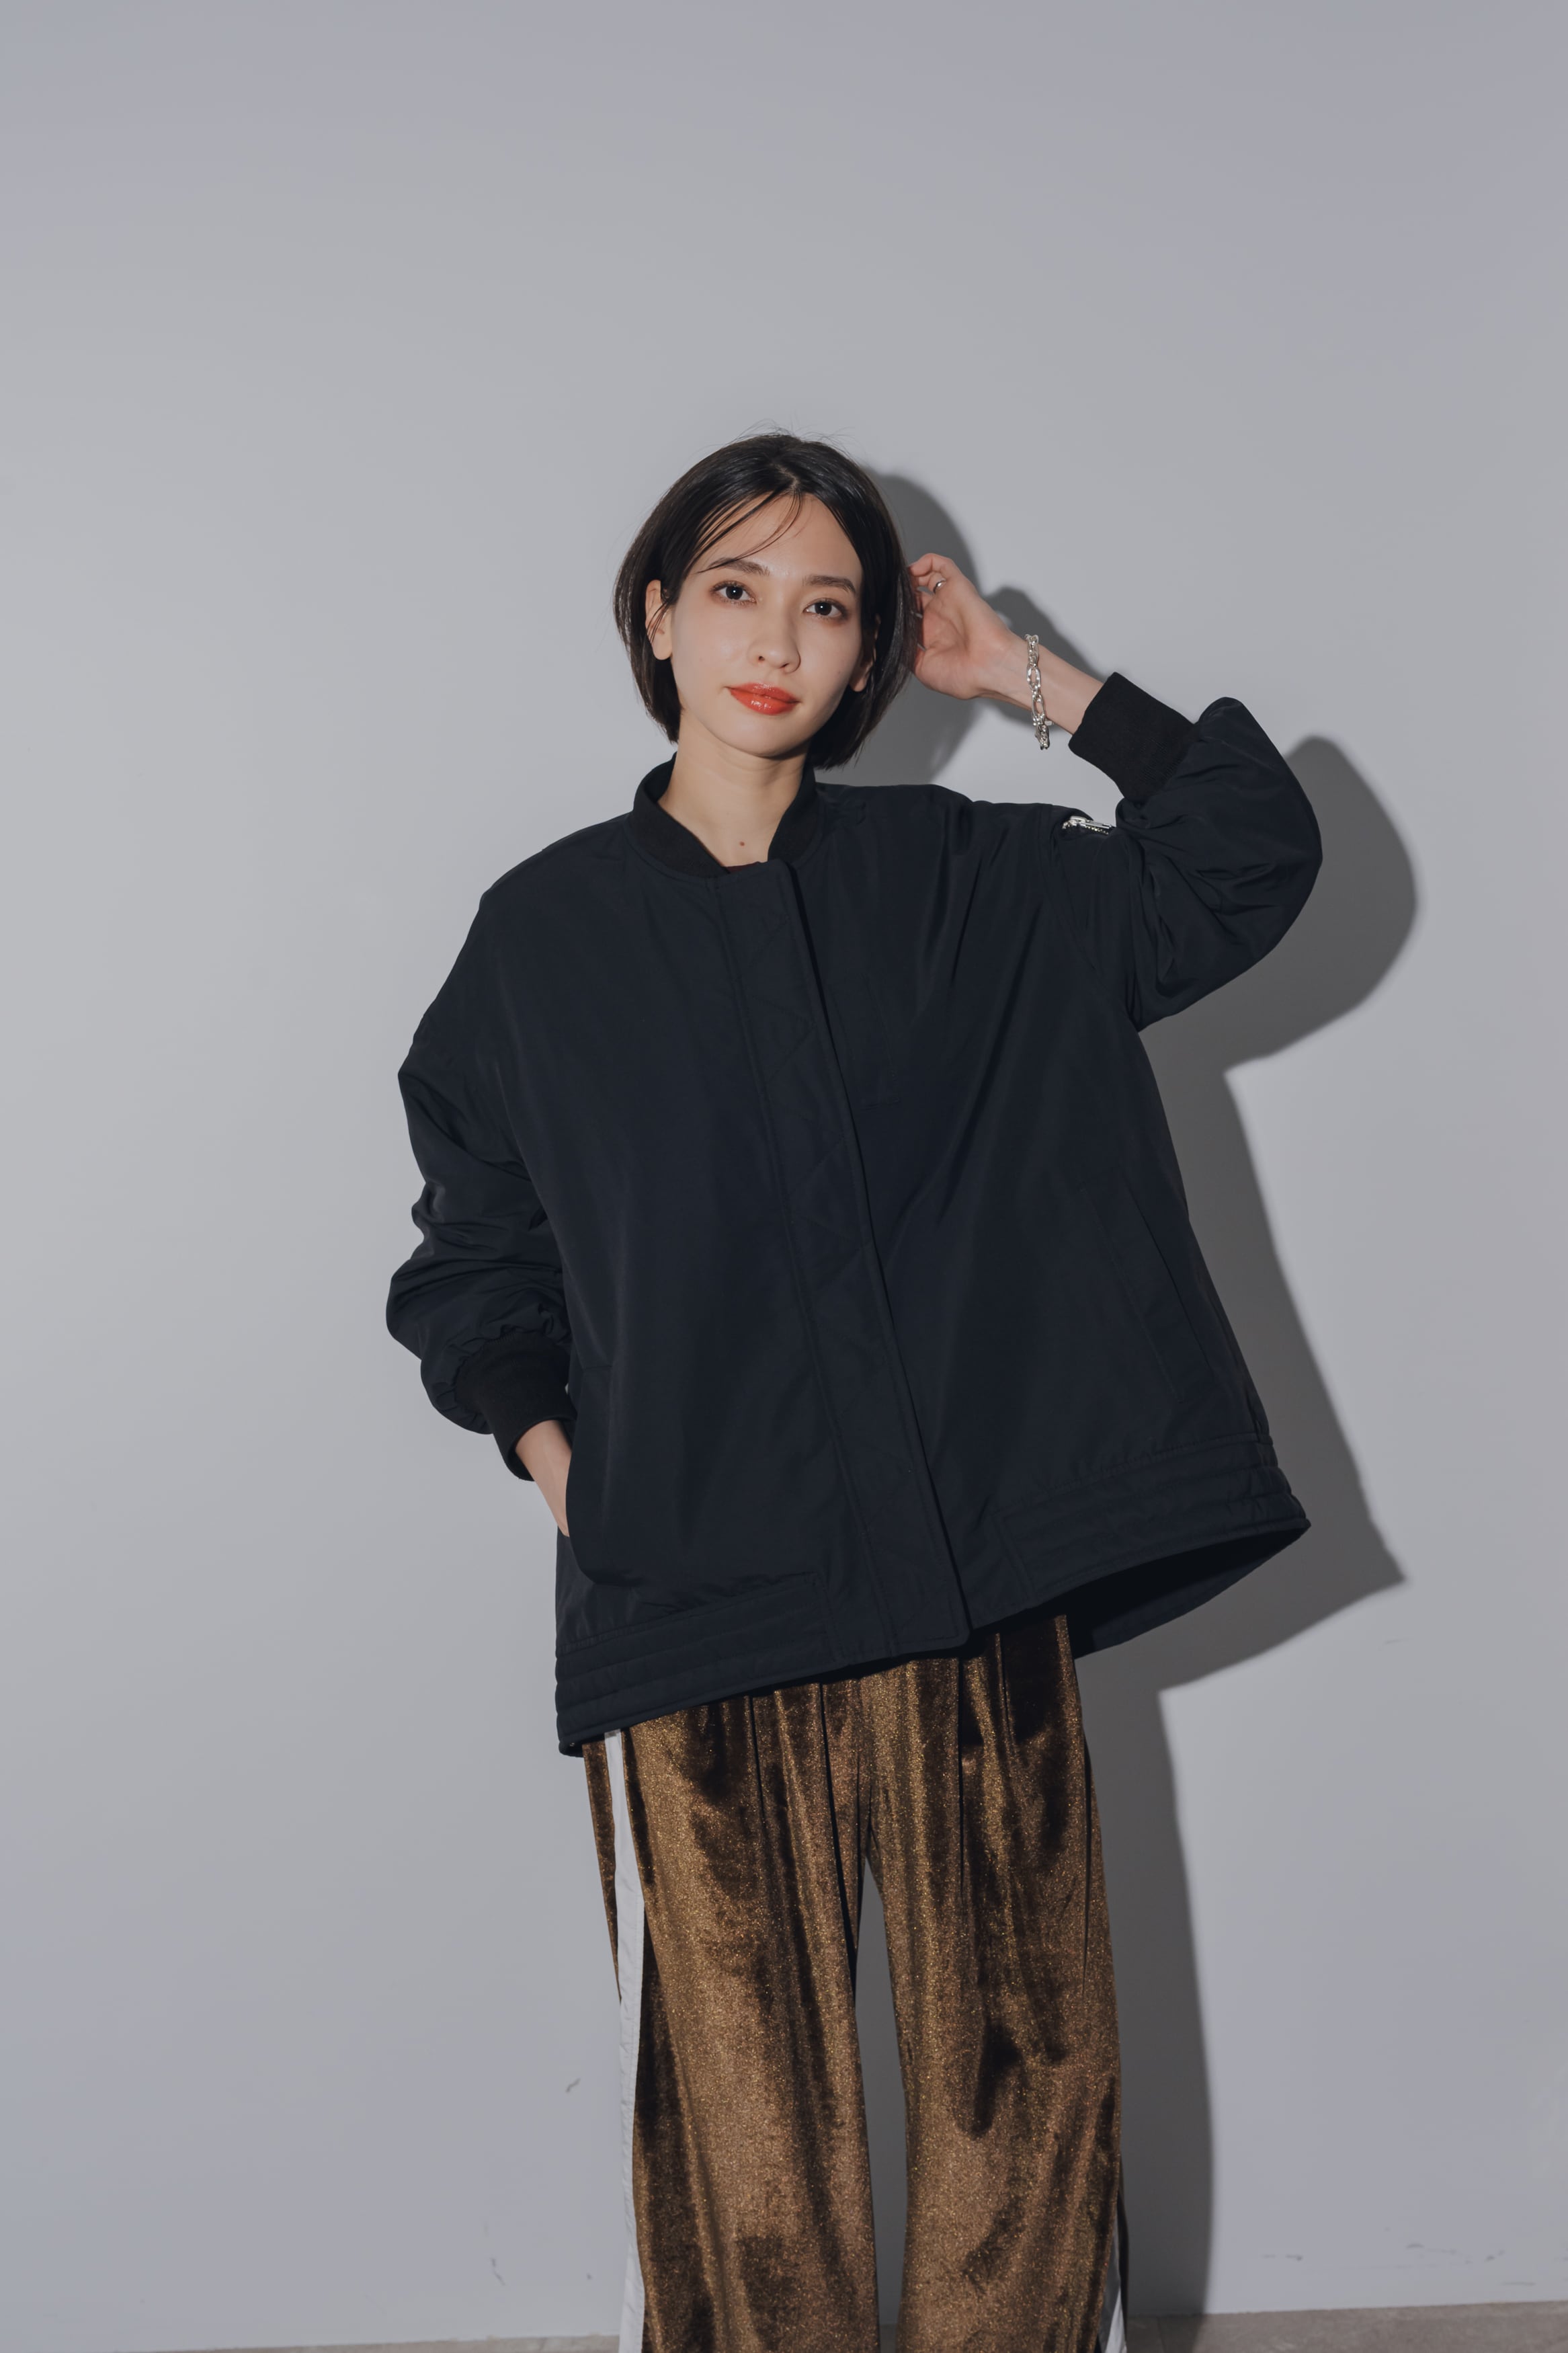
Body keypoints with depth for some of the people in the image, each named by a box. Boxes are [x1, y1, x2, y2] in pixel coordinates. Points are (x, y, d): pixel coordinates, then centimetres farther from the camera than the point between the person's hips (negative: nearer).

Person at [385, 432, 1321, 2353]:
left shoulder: (965, 884, 10)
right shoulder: (549, 930, 9)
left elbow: (1249, 860, 6)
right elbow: (475, 1249, 14)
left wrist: (1032, 680, 5)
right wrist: (548, 1443, -2)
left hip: (972, 1581, 1)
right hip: (694, 1602, -1)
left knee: (1026, 2083, 4)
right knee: (744, 2122, 2)